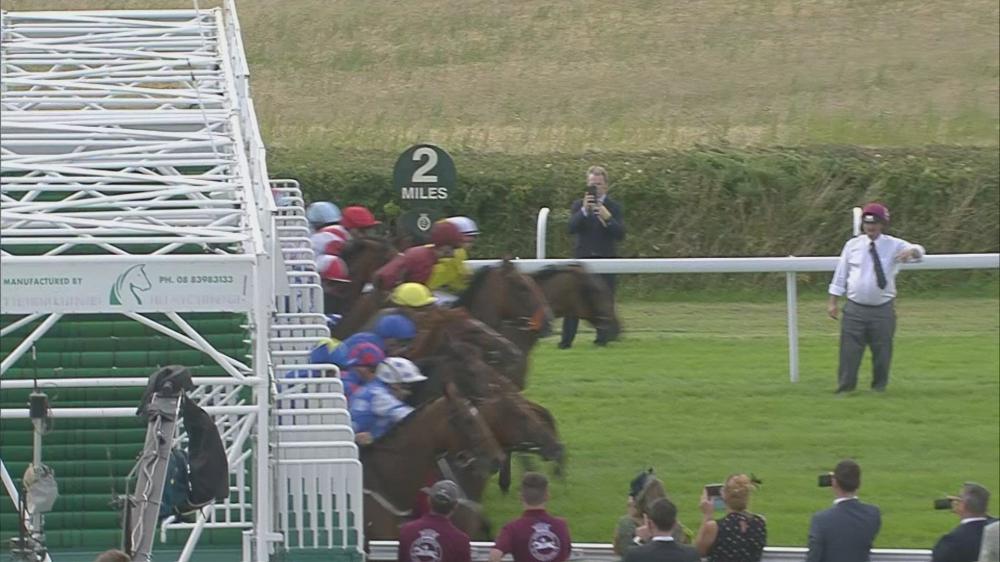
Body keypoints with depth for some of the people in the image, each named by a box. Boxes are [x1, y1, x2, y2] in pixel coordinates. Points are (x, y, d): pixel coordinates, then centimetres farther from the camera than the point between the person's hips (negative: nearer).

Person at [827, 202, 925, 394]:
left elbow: (917, 251, -18)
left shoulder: (893, 246, -1)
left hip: (882, 311, -1)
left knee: (882, 352, 5)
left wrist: (911, 252, -43)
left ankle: (879, 389, 18)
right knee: (849, 351, -2)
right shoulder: (853, 245, 4)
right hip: (855, 309, 1)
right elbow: (841, 274, 7)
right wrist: (833, 301, 4)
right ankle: (845, 390, 3)